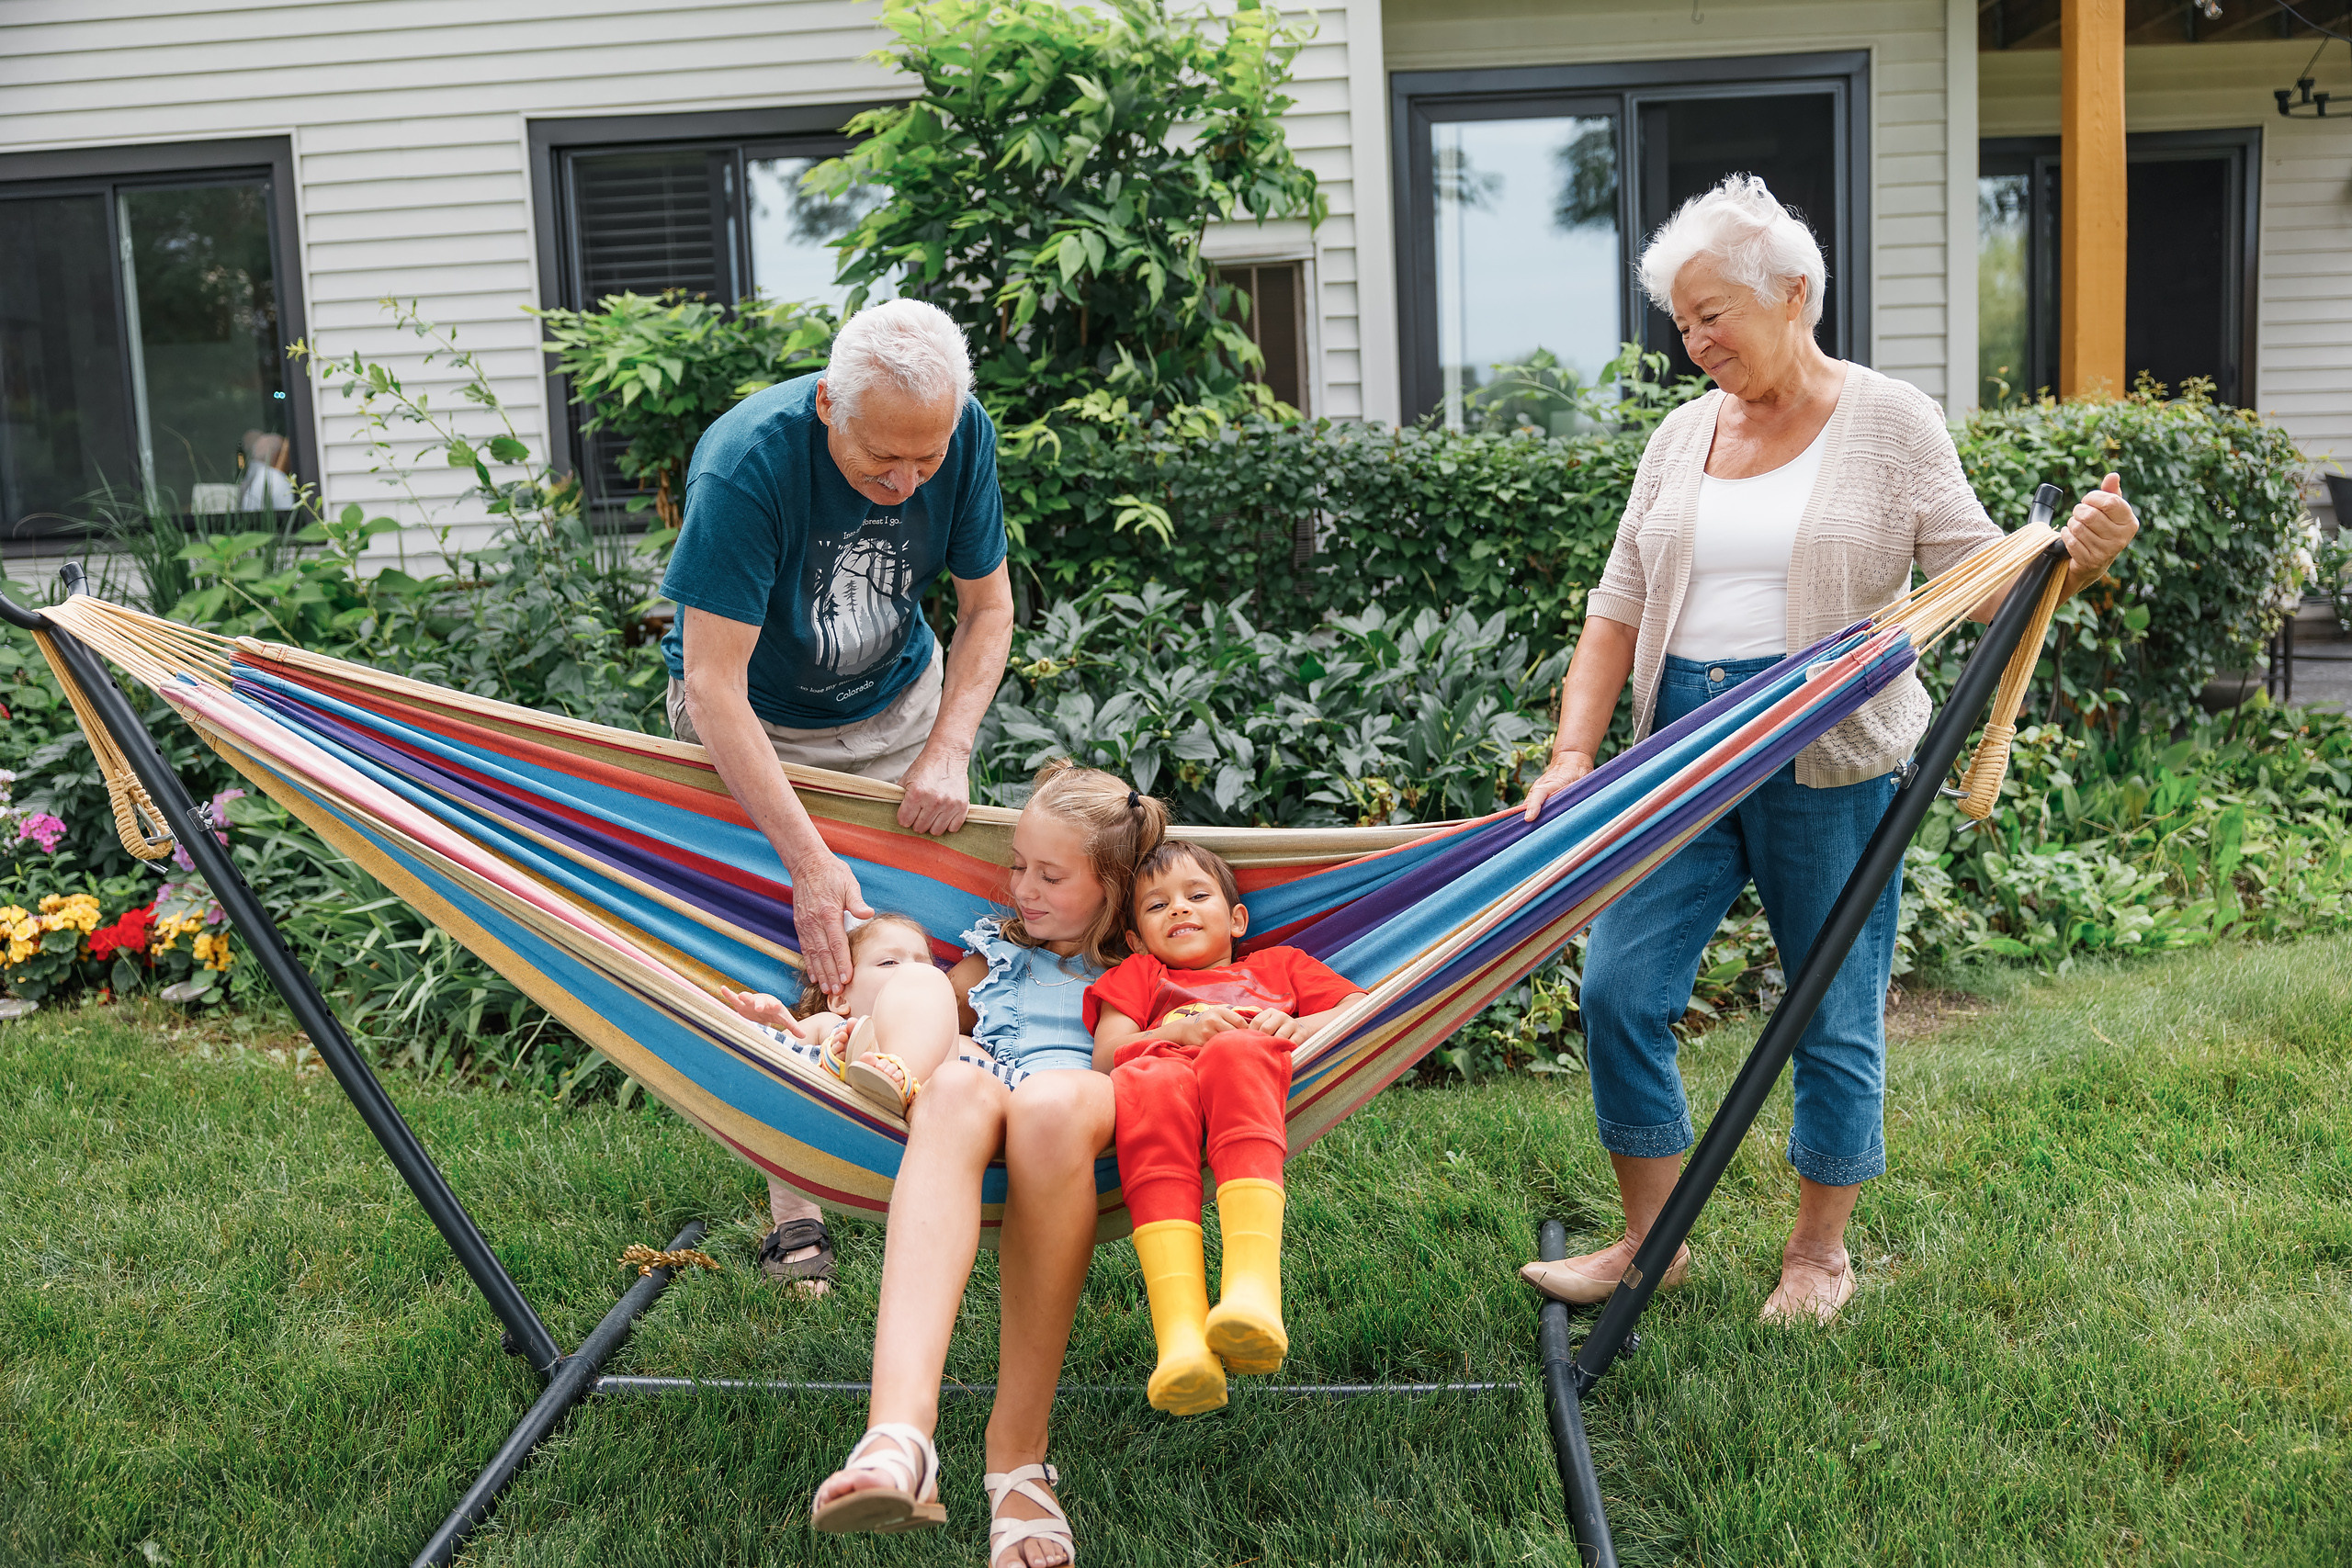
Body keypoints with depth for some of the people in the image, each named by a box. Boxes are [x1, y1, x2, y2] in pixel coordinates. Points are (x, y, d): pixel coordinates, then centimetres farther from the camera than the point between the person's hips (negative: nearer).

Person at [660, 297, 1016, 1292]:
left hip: (897, 702, 4)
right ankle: (797, 1210, 2)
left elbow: (986, 606, -7)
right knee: (784, 956, -8)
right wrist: (809, 861, -41)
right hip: (751, 725, -3)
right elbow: (715, 687, -36)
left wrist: (948, 750, -21)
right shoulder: (745, 464, -36)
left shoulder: (964, 435, -21)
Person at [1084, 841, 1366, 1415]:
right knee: (1147, 1086, -39)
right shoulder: (1139, 975, 43)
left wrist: (1305, 1025, 4)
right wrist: (1177, 1031, 2)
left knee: (1234, 1052, -39)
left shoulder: (1280, 964, 42)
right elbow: (1107, 1053, 21)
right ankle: (1181, 1335, -55)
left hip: (1262, 1076, 0)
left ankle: (1253, 1291, -57)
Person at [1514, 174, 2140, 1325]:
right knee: (1619, 989, 0)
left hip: (1827, 757, -4)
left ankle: (1820, 1252, 25)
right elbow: (1618, 608, 9)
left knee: (1834, 1015, 5)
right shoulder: (1684, 434, 10)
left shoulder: (1889, 422, -1)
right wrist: (1572, 755, -1)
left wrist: (2074, 559, -27)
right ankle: (1650, 1240, 17)